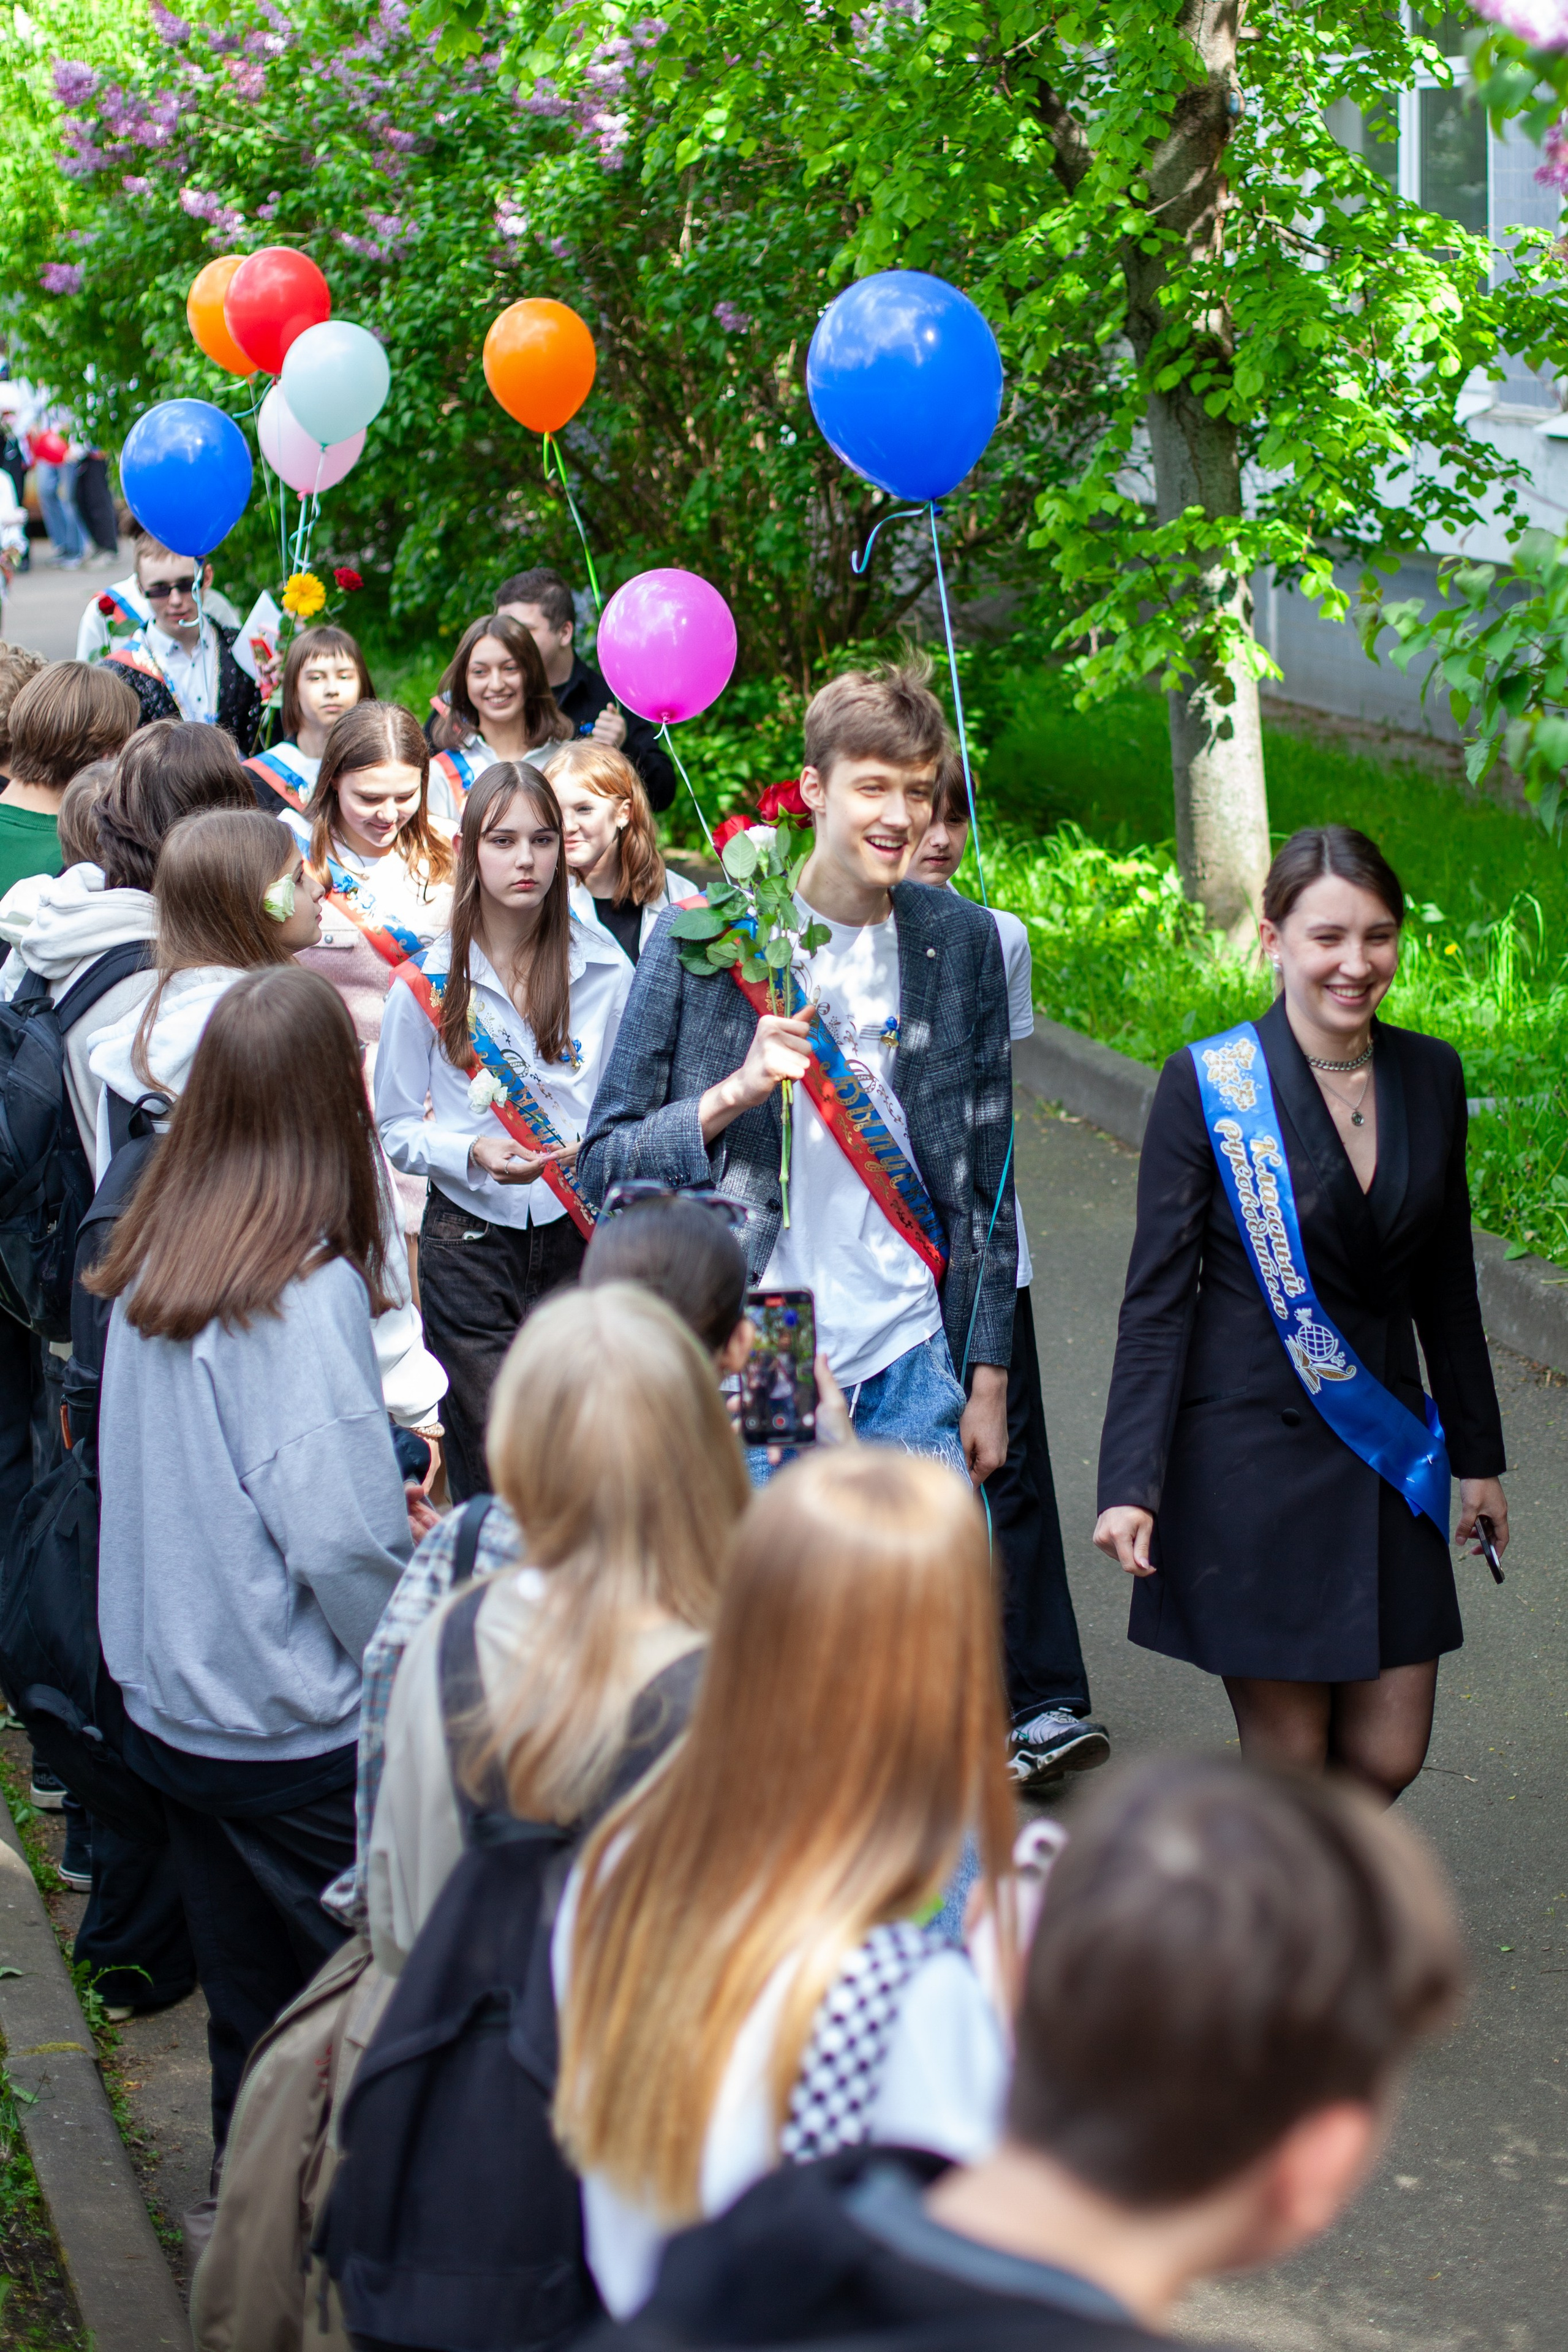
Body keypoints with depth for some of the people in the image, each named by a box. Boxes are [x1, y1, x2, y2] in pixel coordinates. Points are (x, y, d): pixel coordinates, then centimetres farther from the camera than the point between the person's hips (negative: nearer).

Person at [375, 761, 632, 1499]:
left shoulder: (605, 972, 3)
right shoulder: (427, 982, 0)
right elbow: (396, 1130, 3)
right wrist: (472, 1153, -15)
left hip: (578, 1236, 1)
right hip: (471, 1239, -1)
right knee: (492, 1465, -3)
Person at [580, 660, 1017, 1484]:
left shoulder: (961, 939, 5)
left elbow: (985, 1175, 10)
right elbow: (602, 1165, -3)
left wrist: (988, 1378, 8)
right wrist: (737, 1091, -19)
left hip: (908, 1364, 2)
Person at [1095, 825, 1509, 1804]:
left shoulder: (1431, 1076, 4)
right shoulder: (1207, 1084, -10)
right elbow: (1158, 1298, -9)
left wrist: (1480, 1455, 18)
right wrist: (1129, 1485, -15)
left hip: (1387, 1455, 5)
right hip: (1251, 1455, -5)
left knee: (1387, 1759, 6)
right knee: (1288, 1767, 0)